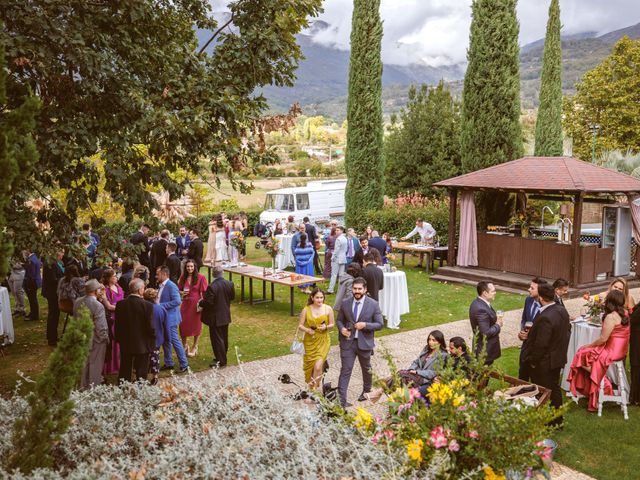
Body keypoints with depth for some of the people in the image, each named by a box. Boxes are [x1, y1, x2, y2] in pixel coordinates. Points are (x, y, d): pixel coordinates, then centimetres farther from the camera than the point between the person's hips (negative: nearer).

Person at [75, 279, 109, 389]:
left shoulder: (77, 302, -5)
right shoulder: (98, 306, -26)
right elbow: (101, 327, -23)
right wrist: (105, 338, -7)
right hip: (95, 341, -7)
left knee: (83, 364, 21)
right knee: (94, 366, 9)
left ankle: (82, 387, 35)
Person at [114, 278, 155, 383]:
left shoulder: (120, 304, -5)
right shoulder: (147, 305, -18)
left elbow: (117, 324, 3)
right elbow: (150, 326, -14)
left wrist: (118, 339, 16)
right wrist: (152, 341, 1)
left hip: (125, 344, 4)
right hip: (142, 344, -4)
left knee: (124, 371, 16)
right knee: (141, 374, 7)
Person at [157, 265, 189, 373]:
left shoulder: (171, 286, -17)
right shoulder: (160, 286, 11)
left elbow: (177, 301, -25)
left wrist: (161, 305, -22)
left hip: (170, 318, -9)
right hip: (163, 318, 9)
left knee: (175, 341, -6)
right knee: (165, 341, 16)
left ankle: (184, 365, 2)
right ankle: (168, 363, 27)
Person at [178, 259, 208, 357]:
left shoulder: (201, 277, -8)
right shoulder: (183, 277, 4)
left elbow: (204, 292, -7)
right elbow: (179, 289, 15)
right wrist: (182, 292, -8)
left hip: (196, 304, -3)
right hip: (185, 303, 3)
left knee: (196, 325, 7)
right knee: (183, 324, 5)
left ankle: (194, 347, 26)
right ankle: (184, 346, 28)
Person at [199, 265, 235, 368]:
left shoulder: (212, 287, -25)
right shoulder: (229, 284, -6)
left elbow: (208, 302, -23)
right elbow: (232, 297, 6)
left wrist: (200, 303, -3)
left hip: (215, 317, -7)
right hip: (226, 316, 7)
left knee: (217, 339, 3)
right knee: (224, 337, 19)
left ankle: (221, 361, 7)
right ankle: (222, 357, 33)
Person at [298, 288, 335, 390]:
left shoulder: (328, 309, -6)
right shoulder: (306, 310, -7)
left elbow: (332, 324, 4)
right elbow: (300, 325, -1)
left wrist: (326, 327, -17)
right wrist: (307, 330, -20)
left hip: (323, 341, -1)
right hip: (310, 341, 1)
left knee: (318, 367, -14)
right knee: (310, 365, 13)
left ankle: (314, 387, 4)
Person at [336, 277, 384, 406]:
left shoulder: (373, 305, -7)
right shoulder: (345, 304, 0)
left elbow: (379, 324, -6)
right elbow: (339, 320, 11)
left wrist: (365, 325, -22)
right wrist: (342, 328, -12)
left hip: (364, 343, 0)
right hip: (348, 342, 0)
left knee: (366, 369, 20)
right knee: (345, 370, -4)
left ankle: (366, 390, 45)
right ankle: (341, 399, -2)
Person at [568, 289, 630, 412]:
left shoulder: (611, 317, -22)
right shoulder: (625, 313, 4)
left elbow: (603, 338, -20)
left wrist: (590, 345, -6)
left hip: (611, 351, -9)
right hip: (620, 349, 9)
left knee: (583, 354, 3)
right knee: (586, 351, 18)